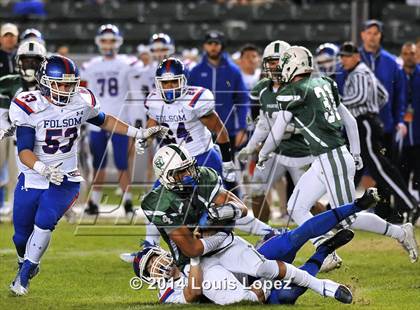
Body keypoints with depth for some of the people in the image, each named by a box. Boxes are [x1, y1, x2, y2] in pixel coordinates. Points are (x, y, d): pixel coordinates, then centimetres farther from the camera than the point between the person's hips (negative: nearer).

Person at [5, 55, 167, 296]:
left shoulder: (81, 102, -7)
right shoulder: (30, 107, -16)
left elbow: (104, 121, 16)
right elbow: (24, 151, -21)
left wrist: (139, 133, 12)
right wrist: (43, 169, -40)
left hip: (65, 181, 0)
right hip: (31, 179, 0)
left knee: (44, 220, -24)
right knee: (22, 236, 9)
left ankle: (24, 275, -6)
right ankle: (26, 262, 44)